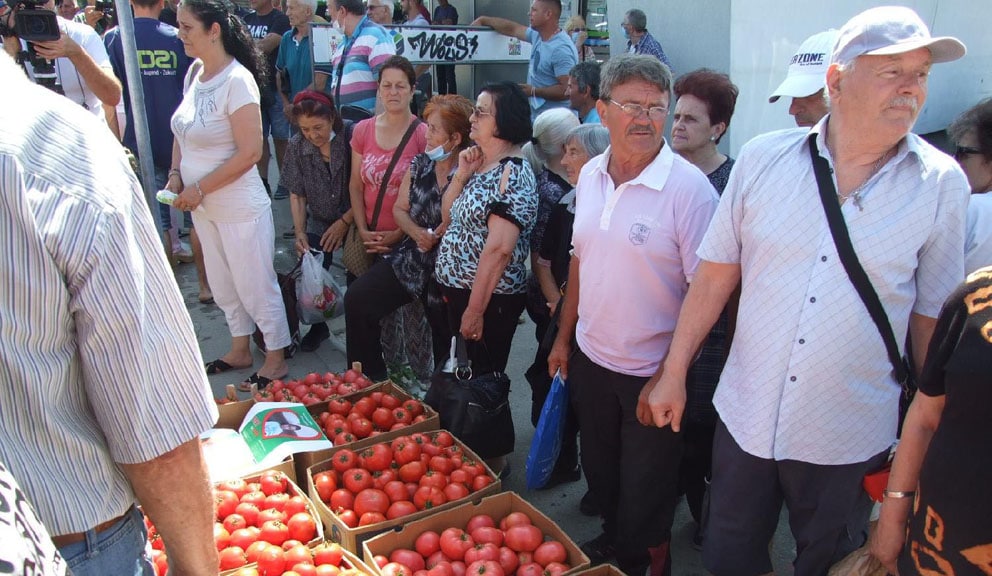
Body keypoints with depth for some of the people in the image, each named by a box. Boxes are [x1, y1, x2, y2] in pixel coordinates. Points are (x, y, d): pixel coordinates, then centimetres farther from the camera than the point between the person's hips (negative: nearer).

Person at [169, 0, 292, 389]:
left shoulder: (237, 80, -19)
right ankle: (240, 350, 38)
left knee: (255, 285, 5)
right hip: (203, 209, 8)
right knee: (222, 284, 20)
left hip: (239, 209, -8)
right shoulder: (195, 74, 4)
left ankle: (276, 360, 21)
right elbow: (183, 132, 16)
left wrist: (199, 189, -18)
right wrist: (176, 175, 0)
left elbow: (249, 152, -22)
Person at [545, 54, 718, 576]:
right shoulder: (590, 175, 0)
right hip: (590, 358, 6)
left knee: (646, 493, 12)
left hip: (651, 372, -5)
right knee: (600, 472, 25)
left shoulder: (688, 187, -19)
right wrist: (564, 337, 13)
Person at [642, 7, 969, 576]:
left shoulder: (942, 183, -7)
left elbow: (932, 317, -1)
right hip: (745, 417, 1)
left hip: (849, 441, -1)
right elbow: (716, 275, 0)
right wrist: (674, 373, 1)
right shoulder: (763, 159, -6)